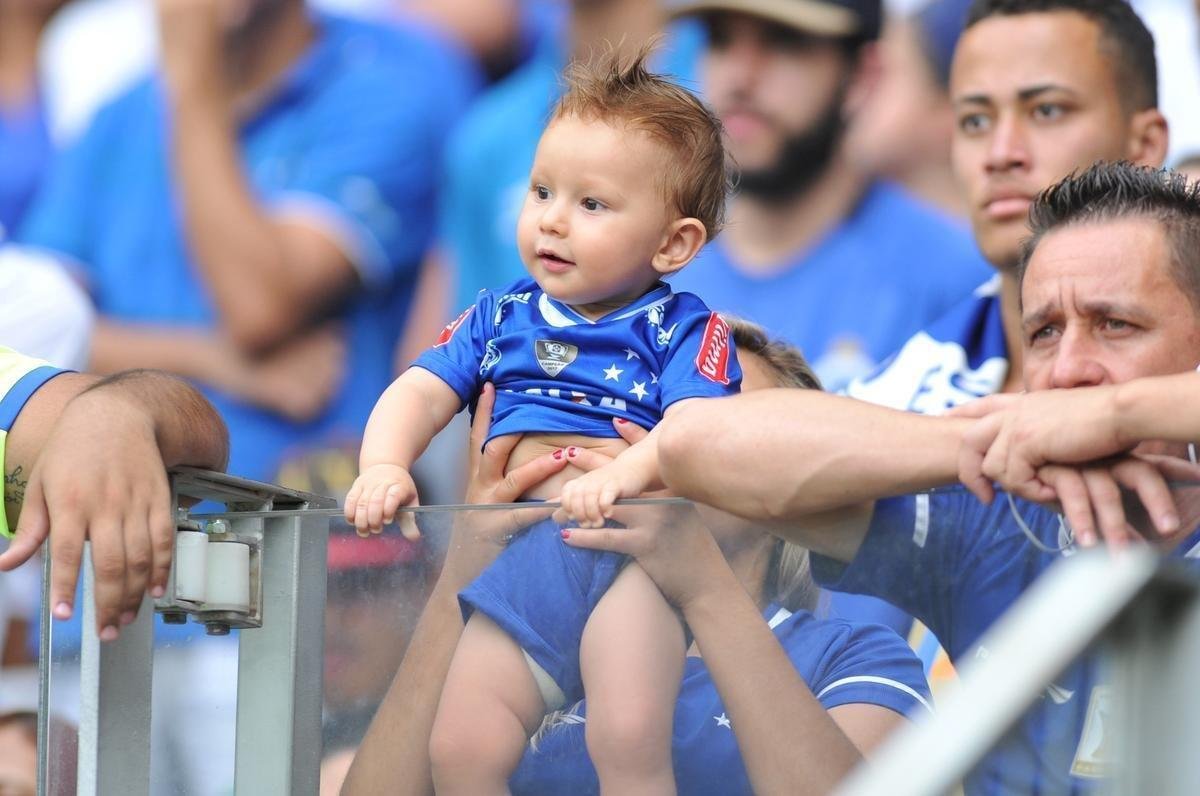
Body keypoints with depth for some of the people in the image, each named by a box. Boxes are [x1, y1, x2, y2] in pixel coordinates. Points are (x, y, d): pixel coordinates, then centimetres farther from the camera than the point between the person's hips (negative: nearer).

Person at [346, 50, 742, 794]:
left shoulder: (685, 329, 6)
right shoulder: (501, 317, 20)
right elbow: (420, 393, 12)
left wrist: (626, 473, -31)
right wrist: (384, 467, -9)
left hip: (631, 549, -5)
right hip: (517, 559, 5)